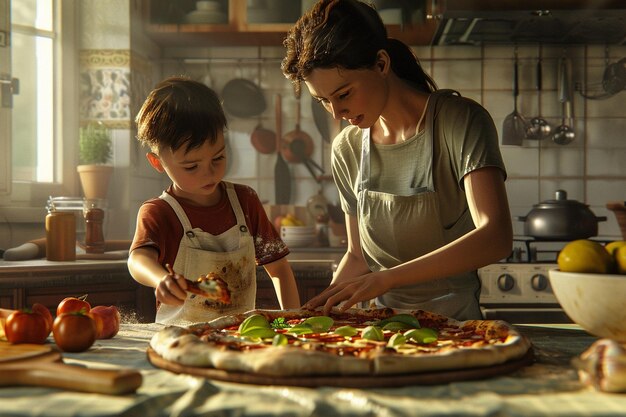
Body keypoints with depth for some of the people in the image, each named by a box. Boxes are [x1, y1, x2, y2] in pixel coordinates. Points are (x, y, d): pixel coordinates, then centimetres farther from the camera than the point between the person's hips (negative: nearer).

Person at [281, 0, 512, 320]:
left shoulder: (460, 122, -6)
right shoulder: (347, 149, 10)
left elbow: (496, 238, -19)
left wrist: (387, 278, -25)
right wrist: (324, 306, -3)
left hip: (453, 318, -4)